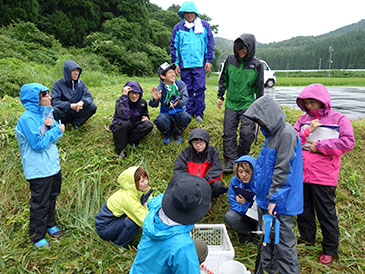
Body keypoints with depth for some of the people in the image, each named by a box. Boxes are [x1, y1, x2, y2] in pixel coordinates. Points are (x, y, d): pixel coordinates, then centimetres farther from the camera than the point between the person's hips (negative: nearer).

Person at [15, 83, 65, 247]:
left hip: (53, 164, 8)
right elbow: (39, 144, -24)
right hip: (39, 169, -8)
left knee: (52, 197, 22)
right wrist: (57, 130, -17)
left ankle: (50, 224, 43)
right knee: (40, 203, 5)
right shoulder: (27, 119, -20)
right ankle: (37, 236, 23)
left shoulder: (45, 113, 5)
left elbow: (57, 134, 7)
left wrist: (52, 125, -14)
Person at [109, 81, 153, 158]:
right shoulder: (120, 101, -18)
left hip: (133, 126, 4)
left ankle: (129, 141, -16)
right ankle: (120, 149, -21)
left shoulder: (142, 102, -3)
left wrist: (145, 117, -10)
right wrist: (124, 96, -36)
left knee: (149, 125, -23)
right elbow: (124, 116, -38)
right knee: (124, 123, -39)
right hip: (119, 127, -4)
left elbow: (145, 114, 16)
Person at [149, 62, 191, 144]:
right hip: (166, 114, -1)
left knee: (186, 117, -33)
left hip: (179, 112, 1)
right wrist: (155, 99, -44)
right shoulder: (160, 88, -7)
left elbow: (185, 98, -15)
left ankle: (178, 133, 1)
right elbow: (153, 105, -19)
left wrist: (177, 103, -37)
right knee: (160, 121, -34)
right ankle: (167, 134, 3)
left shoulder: (181, 84, -3)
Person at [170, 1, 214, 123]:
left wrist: (209, 60, 1)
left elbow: (210, 43, 8)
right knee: (187, 89, 6)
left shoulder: (204, 25, 6)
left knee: (200, 88, -5)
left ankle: (199, 113, 6)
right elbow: (173, 46, 9)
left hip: (200, 64, -1)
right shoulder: (178, 27, 7)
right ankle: (189, 113, 16)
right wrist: (175, 63, 3)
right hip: (184, 64, 1)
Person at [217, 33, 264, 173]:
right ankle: (230, 162, 9)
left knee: (247, 133, -8)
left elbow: (259, 87, 2)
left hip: (248, 105, -2)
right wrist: (220, 96, 12)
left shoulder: (257, 65, -4)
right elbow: (224, 79, 14)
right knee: (228, 133, 0)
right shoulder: (230, 59, 1)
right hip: (231, 104, 2)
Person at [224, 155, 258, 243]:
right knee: (229, 217, -23)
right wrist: (243, 206, -27)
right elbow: (233, 203, -5)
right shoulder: (235, 181, -11)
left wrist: (245, 203, -31)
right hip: (244, 212, 3)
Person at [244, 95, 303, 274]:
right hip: (265, 198, 10)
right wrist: (259, 191, 19)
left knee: (282, 240, 4)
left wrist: (273, 198, -21)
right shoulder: (271, 132, 10)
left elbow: (282, 170, -23)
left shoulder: (287, 134, -19)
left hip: (280, 201, -10)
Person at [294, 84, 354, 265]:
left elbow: (347, 142, -16)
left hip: (323, 176, -4)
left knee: (326, 214, 8)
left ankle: (330, 250, 28)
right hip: (301, 174, 5)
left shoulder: (338, 119, -5)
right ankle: (306, 240, 39)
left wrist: (319, 145, -15)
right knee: (304, 211, 18)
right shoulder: (304, 119, 9)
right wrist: (308, 131, -14)